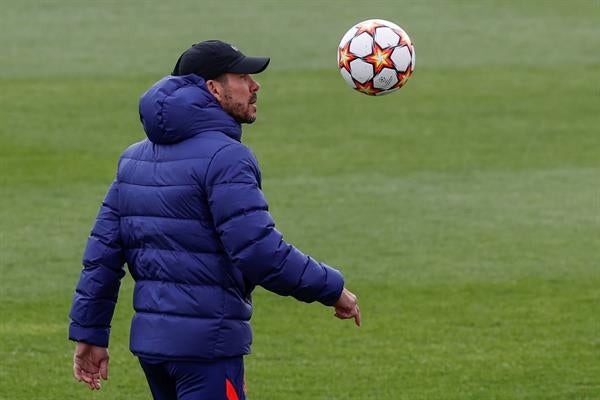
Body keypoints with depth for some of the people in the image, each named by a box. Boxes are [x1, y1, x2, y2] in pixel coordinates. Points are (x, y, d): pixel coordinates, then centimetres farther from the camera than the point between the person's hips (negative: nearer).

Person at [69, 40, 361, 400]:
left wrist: (90, 333, 16)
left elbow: (103, 250, 13)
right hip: (207, 343, -8)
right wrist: (333, 289, -7)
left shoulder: (135, 157, 12)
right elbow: (260, 252, -20)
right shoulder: (224, 157, -14)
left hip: (149, 338, 8)